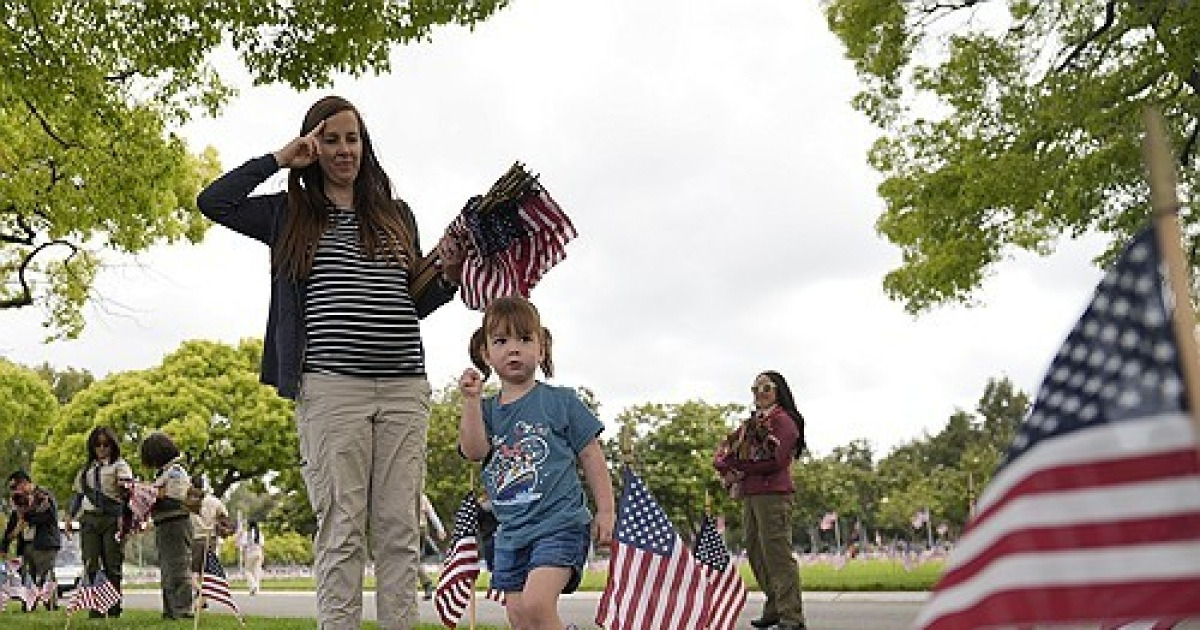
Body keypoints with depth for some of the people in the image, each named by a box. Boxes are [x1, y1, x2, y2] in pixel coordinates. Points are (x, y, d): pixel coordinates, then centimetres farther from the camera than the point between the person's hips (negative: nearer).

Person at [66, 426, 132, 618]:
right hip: (89, 519, 4)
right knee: (91, 566, -3)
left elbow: (128, 489, -8)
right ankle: (95, 609, -2)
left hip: (112, 518, -4)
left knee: (112, 566, -2)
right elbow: (78, 494, 26)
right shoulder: (87, 469, 20)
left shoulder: (119, 465, 6)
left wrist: (125, 487, -30)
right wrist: (70, 516, 17)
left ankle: (114, 609, 2)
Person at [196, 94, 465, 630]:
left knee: (399, 526, 2)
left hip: (405, 388, 3)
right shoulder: (292, 214, 13)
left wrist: (448, 276, 2)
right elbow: (212, 203, 2)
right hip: (332, 388, -3)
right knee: (342, 526, -3)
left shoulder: (396, 215, 20)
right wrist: (279, 159, 6)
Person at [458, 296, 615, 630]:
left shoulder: (560, 401, -1)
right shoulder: (487, 410, 10)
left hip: (559, 523, -5)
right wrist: (471, 400, -16)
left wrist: (606, 511, 0)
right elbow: (474, 450, -8)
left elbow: (591, 456, 2)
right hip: (511, 531, 5)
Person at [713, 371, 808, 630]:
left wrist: (741, 467, -7)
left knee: (777, 555, -11)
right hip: (749, 496, 9)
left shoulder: (783, 420, -3)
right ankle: (774, 609, 22)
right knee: (756, 553, 12)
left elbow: (776, 460, -15)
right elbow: (723, 453, 18)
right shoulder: (751, 423, 22)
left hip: (773, 494, -9)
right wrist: (725, 465, -5)